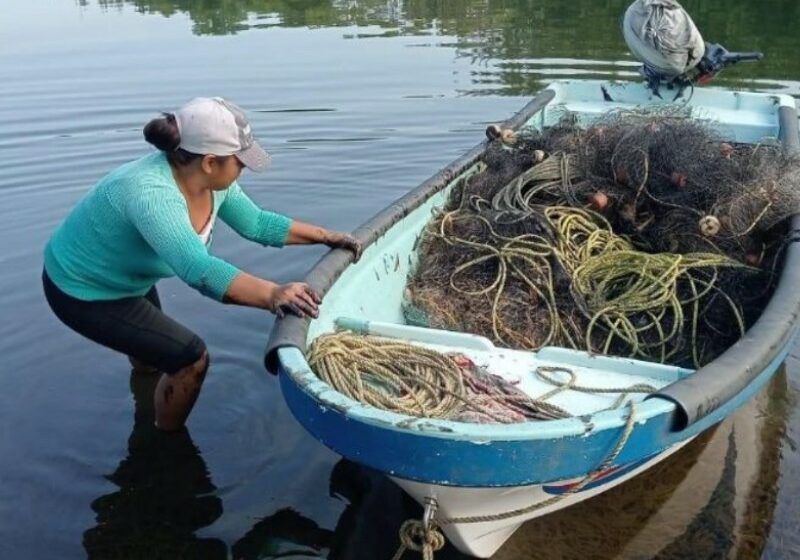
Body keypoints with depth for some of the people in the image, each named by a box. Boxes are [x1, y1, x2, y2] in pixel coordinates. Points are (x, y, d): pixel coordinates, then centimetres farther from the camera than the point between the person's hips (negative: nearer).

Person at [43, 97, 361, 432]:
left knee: (153, 338, 34)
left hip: (123, 279, 8)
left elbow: (256, 223, -1)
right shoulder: (151, 193, -41)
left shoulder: (210, 180, -16)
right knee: (191, 358, -10)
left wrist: (325, 236, -1)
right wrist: (271, 295, -65)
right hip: (83, 293, -8)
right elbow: (200, 270, -54)